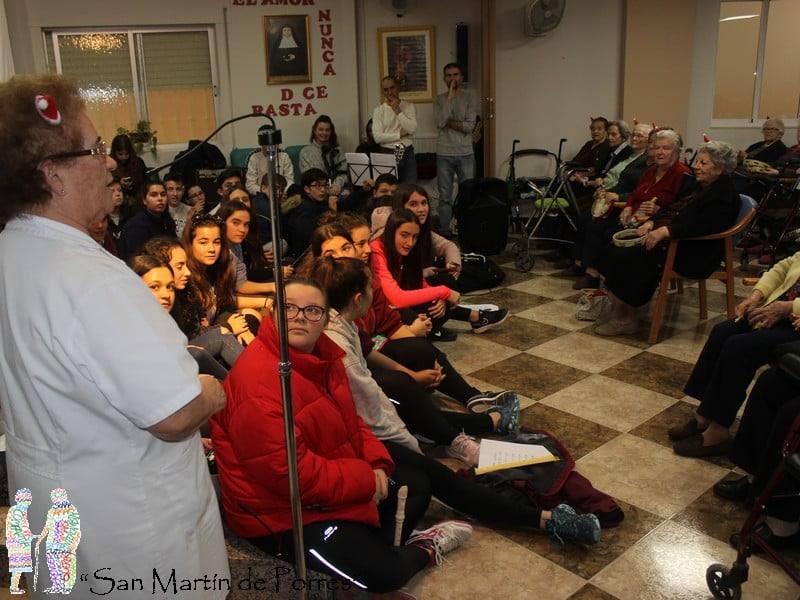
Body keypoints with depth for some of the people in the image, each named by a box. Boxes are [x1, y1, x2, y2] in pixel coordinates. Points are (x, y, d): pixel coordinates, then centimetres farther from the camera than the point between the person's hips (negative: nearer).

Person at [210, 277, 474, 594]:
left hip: (329, 480, 10)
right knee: (384, 573, -14)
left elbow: (349, 422, 11)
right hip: (282, 513, -9)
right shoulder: (258, 382, -30)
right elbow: (290, 473, -32)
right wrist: (366, 479, -21)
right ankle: (422, 551, 16)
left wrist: (377, 464, -7)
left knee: (417, 487, 17)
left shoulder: (322, 356, 0)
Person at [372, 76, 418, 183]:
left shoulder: (409, 106, 5)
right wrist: (400, 134, -9)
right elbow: (377, 137, -8)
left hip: (407, 154, 1)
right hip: (387, 154, -1)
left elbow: (412, 129, -10)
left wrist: (398, 111, -10)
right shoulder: (378, 110, 3)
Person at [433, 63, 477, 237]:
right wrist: (450, 97, -12)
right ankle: (444, 231, 11)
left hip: (465, 154, 0)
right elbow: (439, 122, -12)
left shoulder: (469, 98, 3)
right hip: (444, 154, 1)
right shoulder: (439, 99, 6)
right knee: (445, 196, 4)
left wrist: (448, 122, -9)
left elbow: (470, 126, -8)